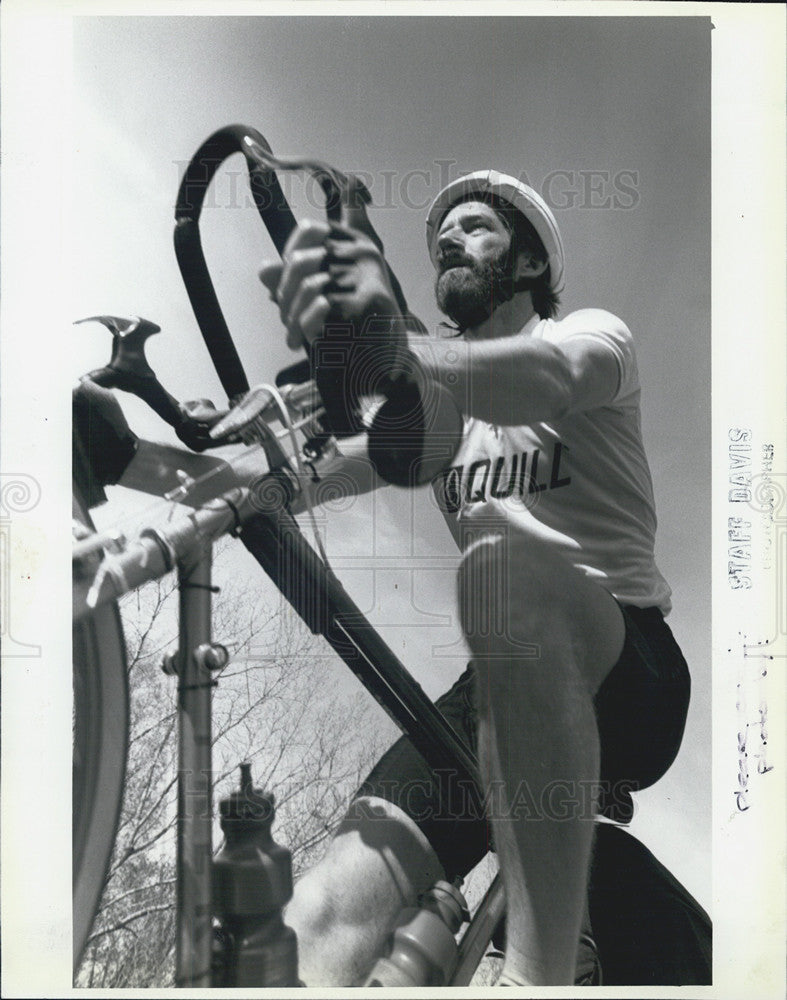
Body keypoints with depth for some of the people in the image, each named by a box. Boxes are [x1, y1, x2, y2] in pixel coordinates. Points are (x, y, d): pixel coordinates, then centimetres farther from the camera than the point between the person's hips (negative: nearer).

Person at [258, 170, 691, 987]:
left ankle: (540, 971, -37)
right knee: (322, 919, -23)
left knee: (507, 566, -40)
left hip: (625, 677, -4)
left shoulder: (592, 334, 3)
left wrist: (399, 348, -42)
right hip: (506, 688, 4)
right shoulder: (433, 400, 22)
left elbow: (545, 376, -23)